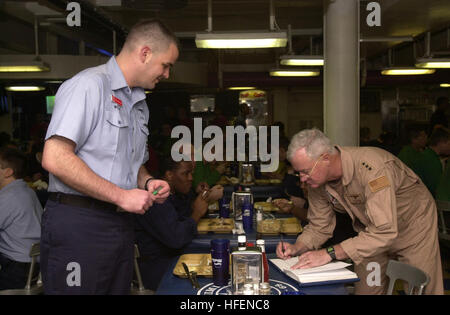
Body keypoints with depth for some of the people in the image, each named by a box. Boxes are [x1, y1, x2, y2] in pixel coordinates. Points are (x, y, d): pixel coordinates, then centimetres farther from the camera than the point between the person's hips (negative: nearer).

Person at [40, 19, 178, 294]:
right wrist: (121, 196, -18)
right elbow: (55, 158, -20)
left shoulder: (139, 104, 19)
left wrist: (148, 182, 7)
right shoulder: (88, 85, -10)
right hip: (79, 224, -8)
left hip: (122, 225, 8)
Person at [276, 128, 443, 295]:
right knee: (365, 290, 7)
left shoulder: (373, 168, -38)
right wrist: (297, 247, -24)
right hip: (371, 232, 6)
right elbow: (319, 226, -4)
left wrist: (330, 253, -45)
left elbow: (384, 231, -43)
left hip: (414, 224, -5)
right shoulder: (317, 180, -15)